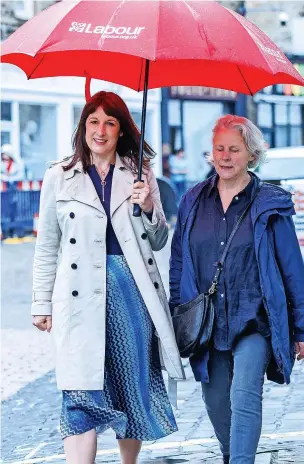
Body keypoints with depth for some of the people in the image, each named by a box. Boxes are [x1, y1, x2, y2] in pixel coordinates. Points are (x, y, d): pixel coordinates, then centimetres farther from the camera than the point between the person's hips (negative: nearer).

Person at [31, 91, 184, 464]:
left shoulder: (139, 174, 11)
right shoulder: (59, 178, 7)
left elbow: (158, 242, 14)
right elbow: (47, 248, 10)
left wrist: (148, 209, -5)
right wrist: (41, 304, 7)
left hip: (133, 292, 2)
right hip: (82, 296, -2)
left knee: (135, 384, 8)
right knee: (82, 395, -10)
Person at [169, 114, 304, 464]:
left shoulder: (270, 204, -1)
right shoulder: (194, 202, 8)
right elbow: (178, 264, 14)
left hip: (255, 321, -4)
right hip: (207, 325, 4)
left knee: (244, 398, -21)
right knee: (216, 404, 11)